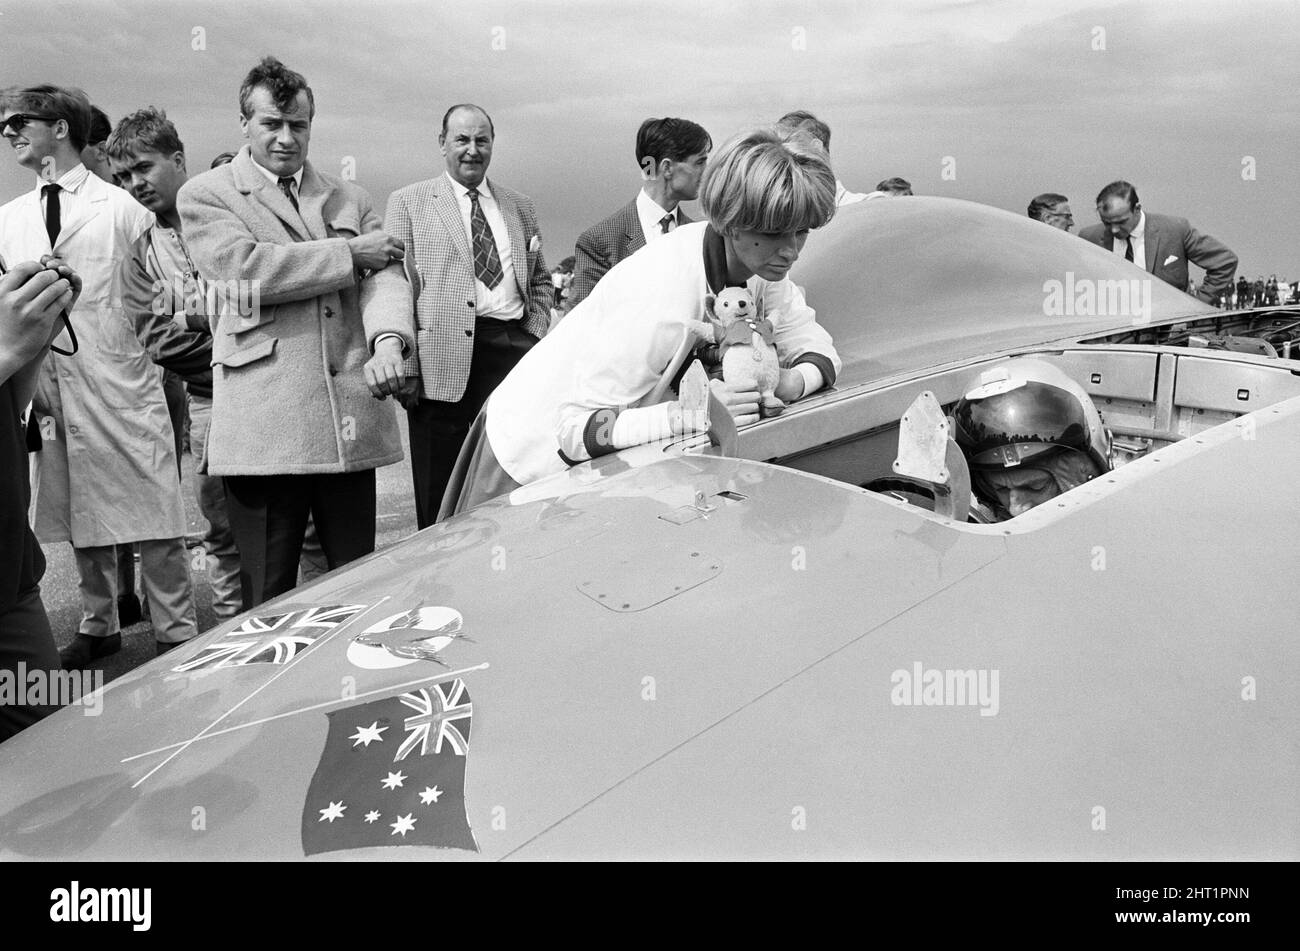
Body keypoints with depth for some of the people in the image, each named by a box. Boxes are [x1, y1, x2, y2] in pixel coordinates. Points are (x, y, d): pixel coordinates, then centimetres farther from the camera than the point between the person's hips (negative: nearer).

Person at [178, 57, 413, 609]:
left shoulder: (349, 199, 20)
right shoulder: (205, 195, 7)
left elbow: (384, 272, 5)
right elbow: (247, 268, -11)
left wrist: (389, 339, -16)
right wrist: (349, 254, -4)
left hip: (352, 416, 4)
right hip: (264, 425, -3)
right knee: (269, 600, 4)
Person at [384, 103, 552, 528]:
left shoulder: (520, 207, 19)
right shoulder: (408, 203, 7)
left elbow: (541, 281, 25)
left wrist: (534, 335, 8)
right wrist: (404, 365, -9)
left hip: (514, 354, 3)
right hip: (445, 360, -3)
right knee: (440, 503, 0)